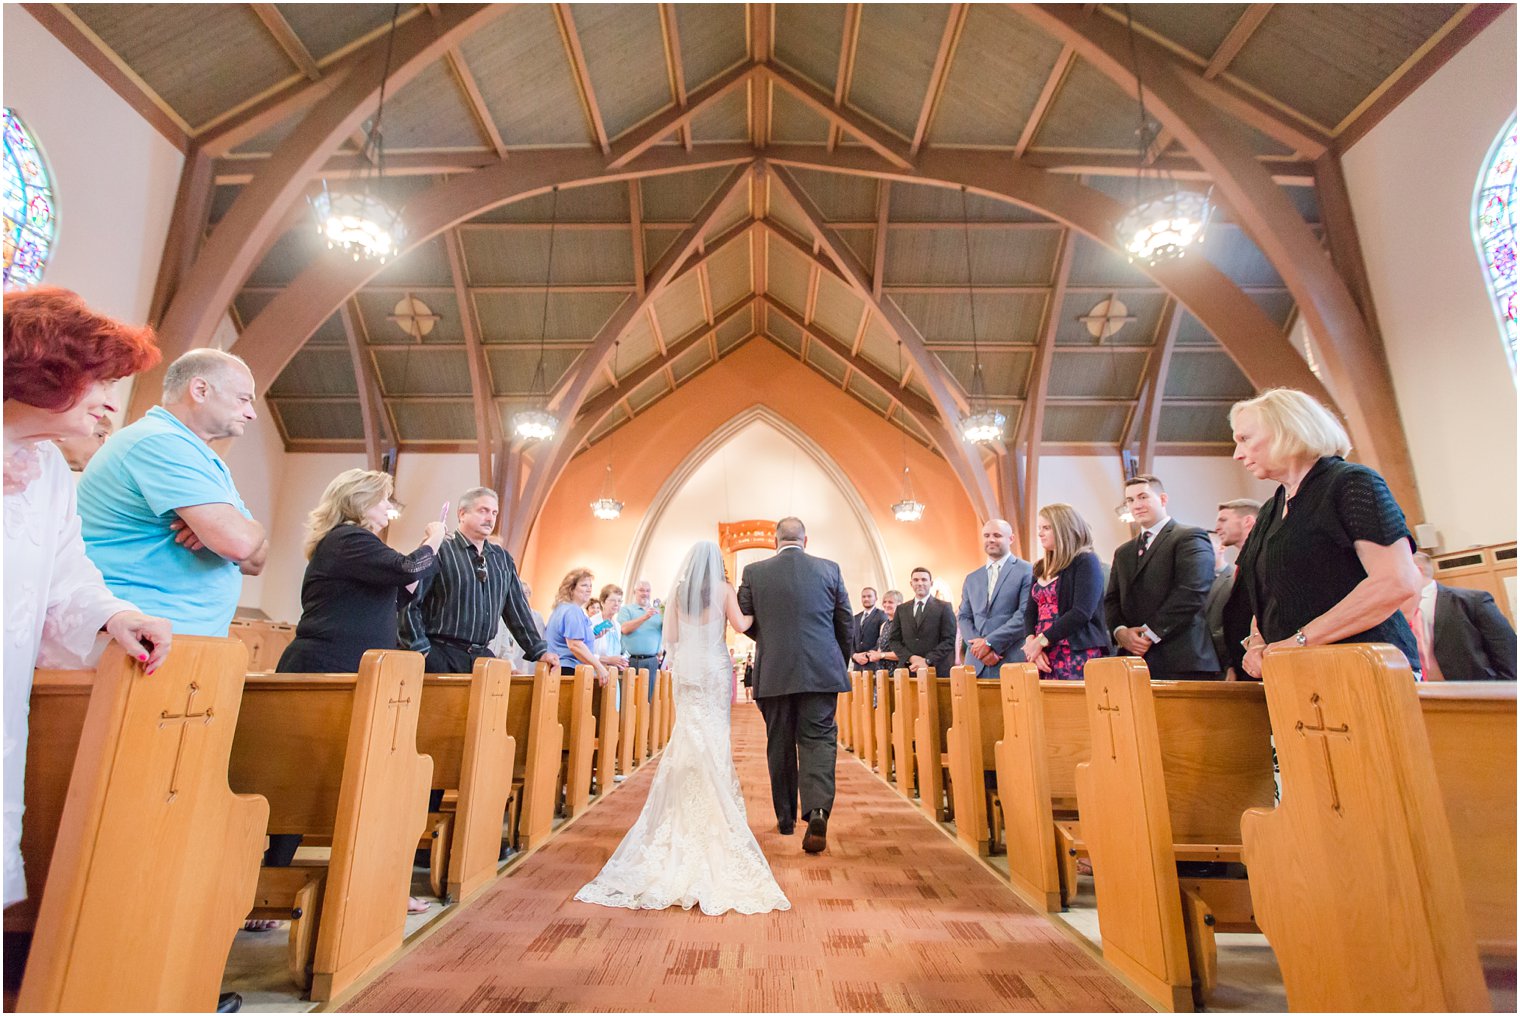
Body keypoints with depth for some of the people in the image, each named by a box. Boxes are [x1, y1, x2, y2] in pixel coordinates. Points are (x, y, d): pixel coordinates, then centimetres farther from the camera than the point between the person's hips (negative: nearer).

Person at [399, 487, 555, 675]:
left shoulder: (503, 559, 13)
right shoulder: (439, 551, -6)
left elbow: (517, 609, 15)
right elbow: (409, 602, -9)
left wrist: (539, 651, 10)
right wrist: (422, 650, -14)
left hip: (482, 655, 5)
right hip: (441, 655, -5)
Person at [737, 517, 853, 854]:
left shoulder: (754, 572, -1)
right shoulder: (829, 569, 2)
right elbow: (845, 623, 6)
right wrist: (842, 662, 19)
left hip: (773, 672, 1)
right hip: (821, 670, 0)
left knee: (780, 744, 13)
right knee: (818, 739, 3)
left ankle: (785, 818, 24)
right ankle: (817, 810, -16)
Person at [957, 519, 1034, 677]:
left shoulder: (1027, 571, 0)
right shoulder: (971, 579, 17)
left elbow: (1026, 614, -9)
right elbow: (964, 617, 14)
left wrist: (990, 642, -12)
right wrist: (977, 644, -6)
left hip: (1012, 663, -4)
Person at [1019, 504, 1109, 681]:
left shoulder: (1086, 562, -3)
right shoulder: (1041, 568, 17)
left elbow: (1081, 613, -15)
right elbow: (1030, 611, 11)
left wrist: (1041, 641, -14)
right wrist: (1031, 642, -8)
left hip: (1078, 656, -6)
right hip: (1044, 656, 6)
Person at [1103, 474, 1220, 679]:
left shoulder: (1190, 538, 1)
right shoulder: (1123, 553, 22)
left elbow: (1191, 593, -12)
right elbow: (1111, 600, 16)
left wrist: (1150, 633, -13)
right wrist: (1120, 631, -4)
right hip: (1134, 658, 5)